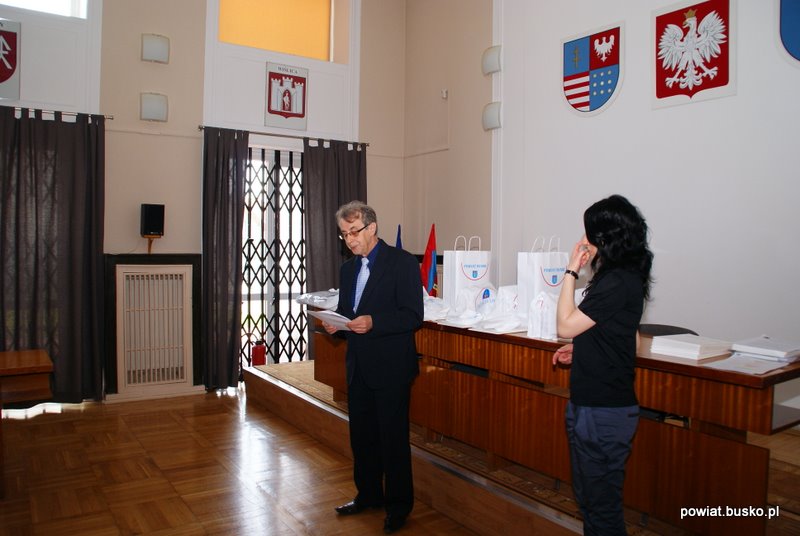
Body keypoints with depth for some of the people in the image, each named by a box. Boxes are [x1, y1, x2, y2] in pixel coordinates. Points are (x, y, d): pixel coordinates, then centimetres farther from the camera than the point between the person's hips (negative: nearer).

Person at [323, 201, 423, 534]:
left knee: (393, 438, 4)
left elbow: (413, 316, -16)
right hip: (358, 367, 7)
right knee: (361, 435, 17)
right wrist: (334, 324, -4)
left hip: (391, 368, -7)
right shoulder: (348, 269, 12)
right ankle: (368, 495, 35)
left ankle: (398, 505, 21)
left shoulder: (402, 262, -10)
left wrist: (373, 322, -28)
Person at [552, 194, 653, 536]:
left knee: (600, 500, 6)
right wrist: (581, 350, 10)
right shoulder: (625, 277, 9)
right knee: (588, 494, 23)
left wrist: (572, 271, -13)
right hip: (593, 403, 10)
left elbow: (566, 325, -18)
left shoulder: (617, 283, -21)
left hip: (602, 411, -10)